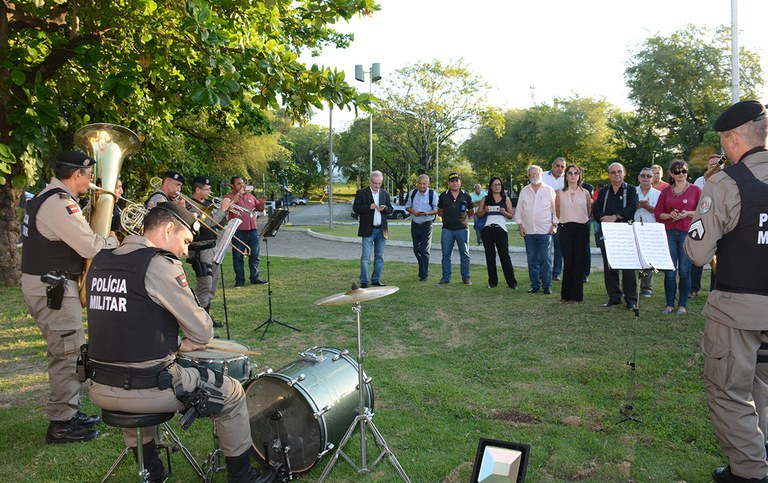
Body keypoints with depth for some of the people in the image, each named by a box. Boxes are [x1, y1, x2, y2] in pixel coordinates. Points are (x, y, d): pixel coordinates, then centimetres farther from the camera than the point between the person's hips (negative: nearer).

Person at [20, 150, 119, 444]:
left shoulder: (50, 197, 13)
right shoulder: (59, 204, -20)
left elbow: (77, 230, 21)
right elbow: (91, 247, -24)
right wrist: (115, 240, -4)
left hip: (47, 284, 11)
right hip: (52, 287, -11)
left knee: (69, 351, 18)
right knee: (68, 353, -4)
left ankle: (69, 411, 28)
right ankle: (60, 424, 5)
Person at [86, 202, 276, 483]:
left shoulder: (99, 263, 7)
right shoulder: (160, 264, -16)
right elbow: (203, 333, -13)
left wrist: (175, 345, 16)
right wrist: (191, 340, 10)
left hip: (99, 391, 7)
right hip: (148, 388, -7)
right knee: (232, 393, 11)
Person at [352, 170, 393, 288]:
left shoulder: (385, 193, 12)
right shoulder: (361, 193, -1)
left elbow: (390, 209, 11)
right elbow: (355, 208, -8)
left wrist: (384, 208, -11)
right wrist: (369, 207, -21)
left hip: (382, 230, 5)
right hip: (368, 230, -4)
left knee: (380, 256, 9)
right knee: (366, 257, -5)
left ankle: (376, 280, 18)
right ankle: (364, 282, -1)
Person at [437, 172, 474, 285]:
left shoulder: (466, 196, 3)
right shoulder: (443, 196, 4)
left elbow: (472, 211, 16)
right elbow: (439, 212, 15)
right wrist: (448, 216, 9)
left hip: (462, 229, -1)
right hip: (447, 229, 1)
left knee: (464, 254, 5)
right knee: (446, 254, 4)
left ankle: (466, 277, 13)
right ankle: (445, 278, 12)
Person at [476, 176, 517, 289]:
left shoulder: (506, 199, 11)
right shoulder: (485, 199, 13)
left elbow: (511, 215, 10)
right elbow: (479, 215, 13)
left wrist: (504, 212, -10)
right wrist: (484, 210, -7)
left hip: (501, 229, -2)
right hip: (487, 230, 2)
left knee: (504, 256, -7)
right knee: (490, 256, 4)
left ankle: (511, 282, -4)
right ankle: (492, 282, 11)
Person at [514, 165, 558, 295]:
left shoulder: (549, 190, 4)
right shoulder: (524, 191, 10)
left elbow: (555, 209, 5)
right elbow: (519, 210, 12)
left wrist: (554, 225, -2)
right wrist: (520, 225, 6)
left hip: (545, 231, -3)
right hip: (528, 231, 3)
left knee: (545, 260, -2)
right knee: (532, 260, 6)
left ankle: (547, 285, 6)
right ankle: (535, 285, 14)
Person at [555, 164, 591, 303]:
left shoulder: (585, 193, 5)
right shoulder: (560, 193, 5)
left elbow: (589, 211, 17)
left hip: (582, 229, 0)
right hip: (566, 229, 0)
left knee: (579, 262, 0)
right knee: (567, 261, -1)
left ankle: (576, 296, 7)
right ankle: (566, 295, 8)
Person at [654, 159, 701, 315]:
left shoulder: (695, 190, 4)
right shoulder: (665, 191, 11)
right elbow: (658, 213, 11)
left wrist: (687, 213, -12)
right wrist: (670, 215, -7)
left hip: (687, 234, -2)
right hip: (669, 233, 2)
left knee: (684, 271, 2)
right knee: (669, 271, 0)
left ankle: (683, 305, 12)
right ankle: (670, 304, 11)